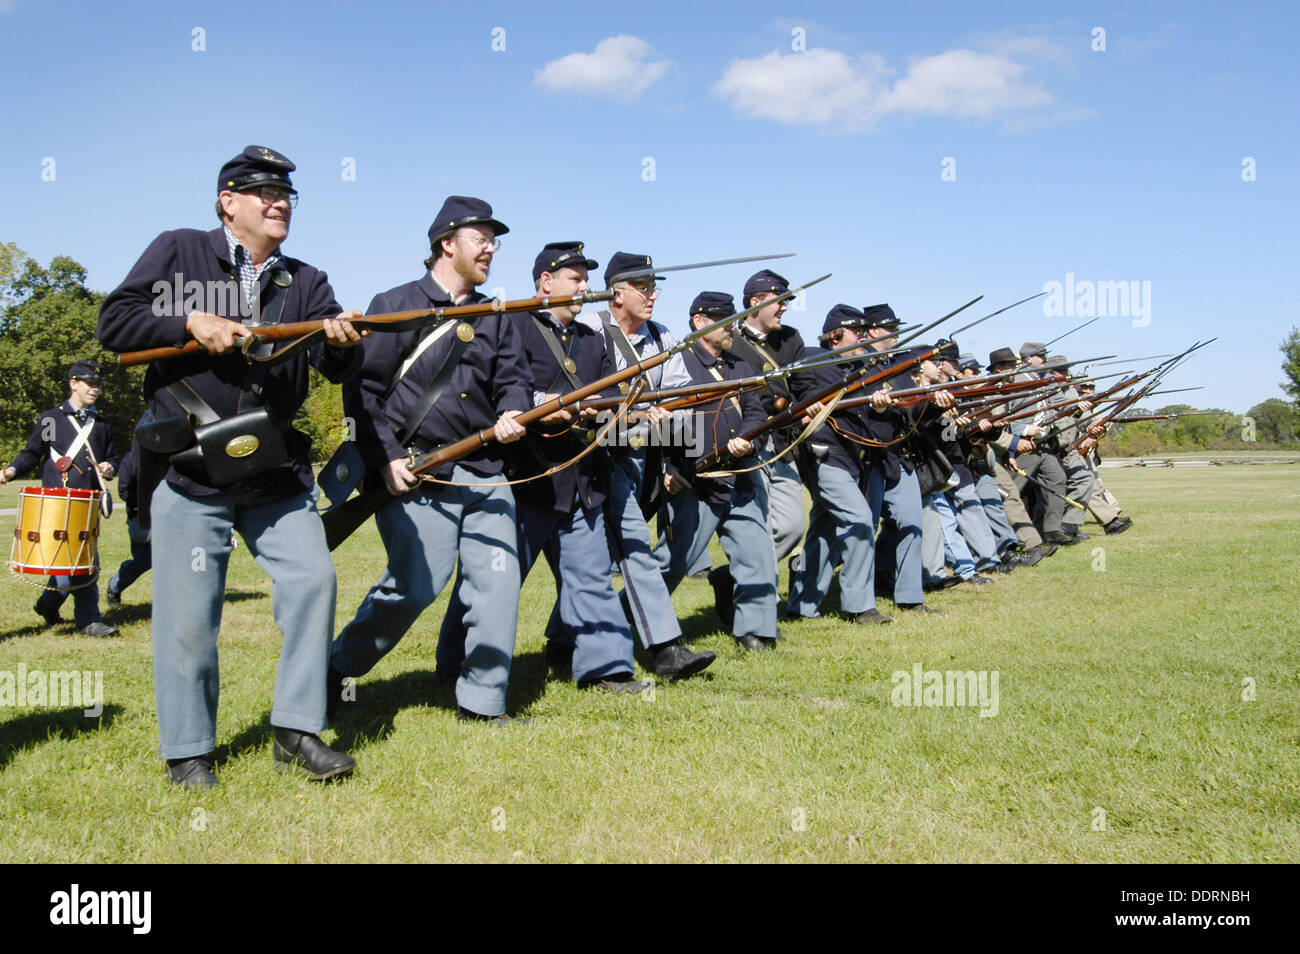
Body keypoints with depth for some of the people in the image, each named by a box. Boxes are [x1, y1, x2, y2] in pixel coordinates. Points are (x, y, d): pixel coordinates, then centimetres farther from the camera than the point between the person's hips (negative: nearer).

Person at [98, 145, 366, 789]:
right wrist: (190, 322, -14)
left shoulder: (305, 281, 11)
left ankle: (296, 732, 6)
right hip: (187, 469, -3)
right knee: (188, 611, 0)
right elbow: (113, 322, 0)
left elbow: (334, 367, -2)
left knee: (312, 579, -7)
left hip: (276, 470, 3)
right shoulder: (177, 252, 4)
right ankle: (187, 750, 15)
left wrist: (341, 341, -25)